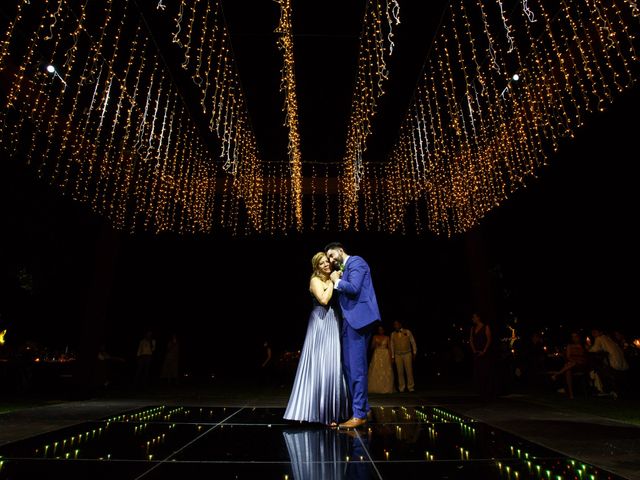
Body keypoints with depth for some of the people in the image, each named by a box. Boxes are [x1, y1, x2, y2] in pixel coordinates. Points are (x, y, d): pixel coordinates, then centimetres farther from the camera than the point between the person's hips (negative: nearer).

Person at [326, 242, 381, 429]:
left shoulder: (355, 261, -5)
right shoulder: (344, 268, 21)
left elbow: (353, 288, -19)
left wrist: (337, 281, -4)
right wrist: (337, 281, 9)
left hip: (358, 318, -10)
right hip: (350, 320, 10)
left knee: (357, 367, -6)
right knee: (350, 366, 13)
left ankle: (359, 414, 3)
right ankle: (362, 408, 25)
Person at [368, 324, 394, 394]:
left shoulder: (387, 337, 7)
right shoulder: (375, 337, 7)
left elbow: (389, 348, 5)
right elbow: (372, 347, 6)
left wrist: (390, 357, -3)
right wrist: (375, 344, -13)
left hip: (385, 355, 0)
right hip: (377, 355, 0)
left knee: (386, 372, -4)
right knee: (376, 372, -6)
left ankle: (386, 388, 2)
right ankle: (376, 388, -2)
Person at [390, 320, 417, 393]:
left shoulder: (407, 332, 0)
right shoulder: (393, 334, 4)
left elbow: (413, 342, 4)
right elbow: (392, 345, 7)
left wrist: (414, 353, 3)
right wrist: (392, 356, 7)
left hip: (407, 354, -1)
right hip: (398, 355, 1)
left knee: (409, 371, -3)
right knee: (400, 372, 2)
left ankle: (411, 387, 8)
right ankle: (401, 388, 11)